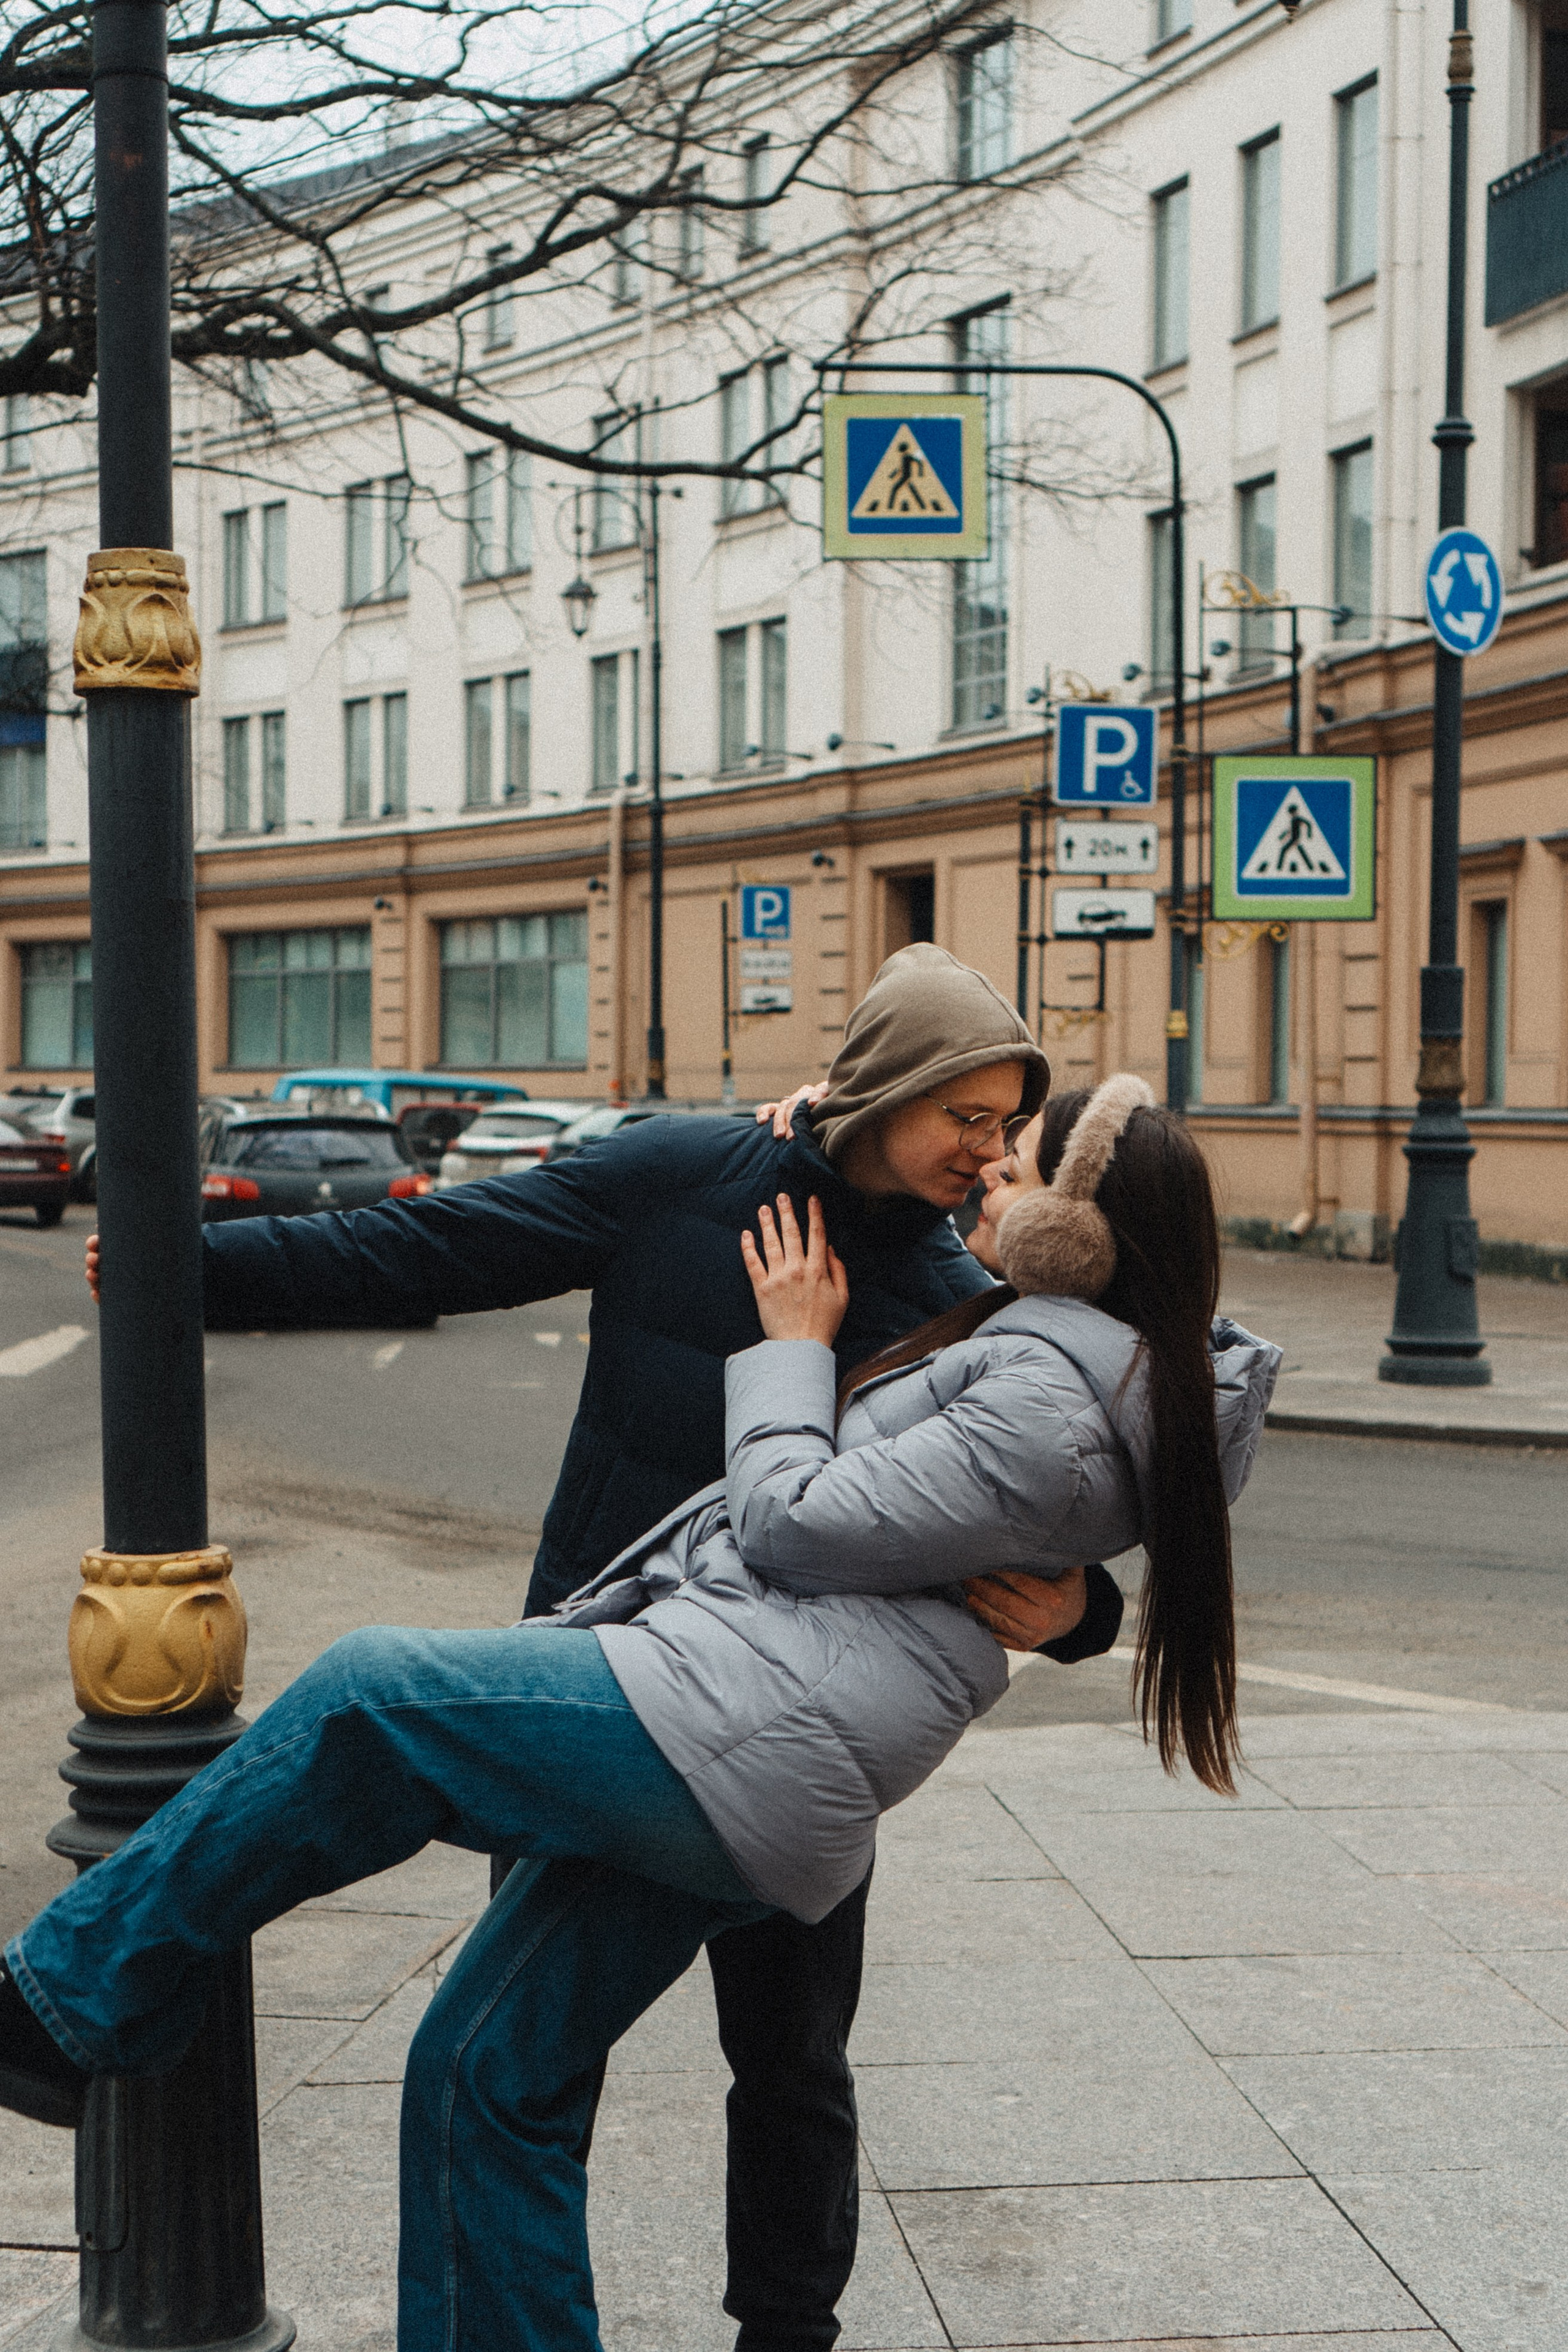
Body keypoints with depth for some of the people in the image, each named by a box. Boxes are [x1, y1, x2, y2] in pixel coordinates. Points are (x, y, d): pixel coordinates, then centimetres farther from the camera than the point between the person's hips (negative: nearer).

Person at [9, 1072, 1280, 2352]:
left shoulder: (1048, 1405, -11)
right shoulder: (1032, 1341, 19)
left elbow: (797, 1524, -13)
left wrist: (794, 1345, 3)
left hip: (737, 1730, -11)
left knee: (366, 1696, -10)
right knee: (482, 2078, 11)